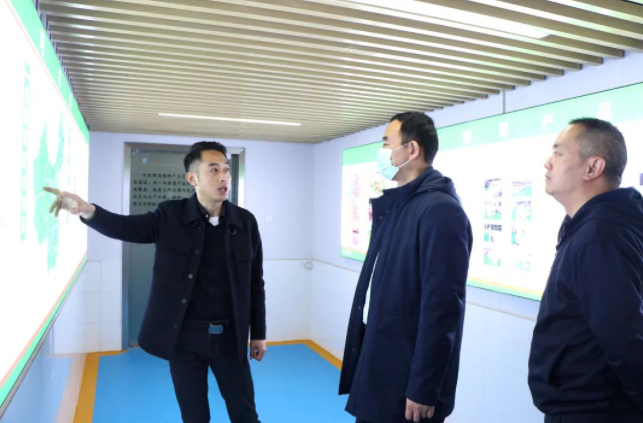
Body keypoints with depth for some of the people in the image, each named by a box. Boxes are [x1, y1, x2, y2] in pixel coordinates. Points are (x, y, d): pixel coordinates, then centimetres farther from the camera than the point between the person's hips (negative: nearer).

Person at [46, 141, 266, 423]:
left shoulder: (245, 222, -3)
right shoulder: (170, 216, -5)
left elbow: (254, 282, 2)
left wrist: (258, 333, 6)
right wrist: (87, 210, -33)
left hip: (229, 337, 1)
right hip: (184, 336, -1)